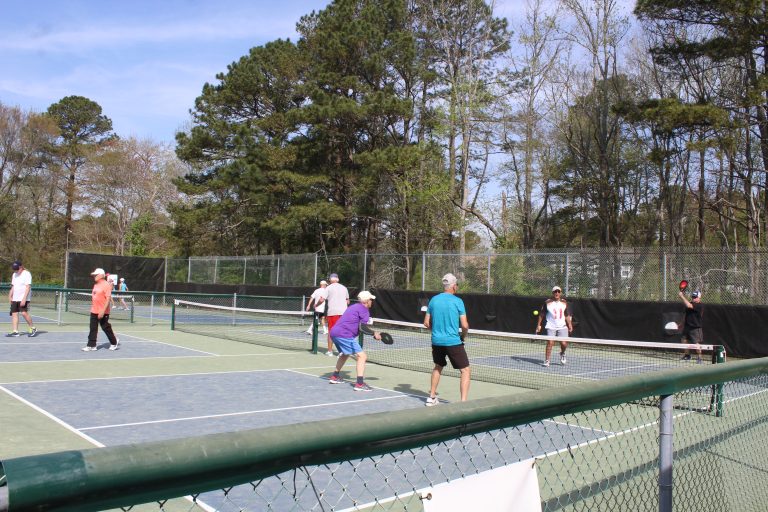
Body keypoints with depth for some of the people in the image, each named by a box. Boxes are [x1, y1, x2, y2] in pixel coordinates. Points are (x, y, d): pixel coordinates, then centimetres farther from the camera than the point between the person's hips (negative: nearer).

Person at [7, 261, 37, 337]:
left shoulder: (27, 274, -9)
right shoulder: (14, 275, 14)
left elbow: (28, 287, -15)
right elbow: (13, 287, 24)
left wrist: (24, 298, -22)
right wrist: (10, 296, 14)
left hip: (23, 298, -7)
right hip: (15, 299, 8)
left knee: (24, 313, -16)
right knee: (14, 313, 2)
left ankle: (33, 328, -3)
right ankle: (15, 331, 4)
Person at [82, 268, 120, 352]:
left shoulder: (106, 285, -15)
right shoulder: (96, 285, 12)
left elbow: (108, 298, -20)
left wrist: (103, 311, -25)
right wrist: (93, 307, 19)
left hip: (103, 312, -8)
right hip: (94, 311, 8)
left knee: (106, 328, 4)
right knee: (93, 329, 5)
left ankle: (114, 342, 21)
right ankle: (91, 345, 8)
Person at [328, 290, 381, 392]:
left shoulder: (354, 307, 22)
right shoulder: (364, 310, -5)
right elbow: (362, 327, -17)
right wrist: (374, 333, -8)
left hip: (334, 332, 10)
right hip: (344, 335, -10)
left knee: (345, 354, 33)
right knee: (362, 356, -11)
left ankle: (335, 377, 40)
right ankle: (360, 383, -20)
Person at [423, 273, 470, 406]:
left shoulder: (433, 300, 4)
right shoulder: (457, 301, -9)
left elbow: (426, 323, 7)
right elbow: (465, 325, -10)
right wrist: (463, 336, 8)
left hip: (436, 341, 5)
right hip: (453, 341, -5)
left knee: (438, 367, 26)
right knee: (465, 370, 4)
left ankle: (432, 398, 30)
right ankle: (463, 402, -5)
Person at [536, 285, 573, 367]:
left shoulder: (564, 303, 7)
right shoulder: (548, 302, -2)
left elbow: (567, 315, 12)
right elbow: (541, 314, 3)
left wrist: (570, 325, 2)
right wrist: (539, 325, 1)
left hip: (562, 327, 3)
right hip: (551, 327, -2)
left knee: (564, 343, -5)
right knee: (550, 343, -13)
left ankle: (562, 354, 28)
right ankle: (546, 361, -5)